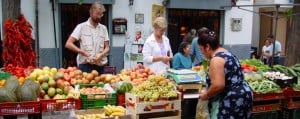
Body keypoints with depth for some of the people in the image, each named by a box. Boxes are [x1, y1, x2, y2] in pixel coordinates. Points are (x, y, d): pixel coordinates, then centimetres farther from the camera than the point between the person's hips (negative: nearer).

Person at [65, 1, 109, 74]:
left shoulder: (103, 28, 12)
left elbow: (107, 47, 11)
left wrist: (101, 54, -10)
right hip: (85, 65, -3)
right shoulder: (81, 27, 2)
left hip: (100, 66, 3)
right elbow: (68, 44, -3)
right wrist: (83, 52, -14)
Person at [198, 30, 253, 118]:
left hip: (231, 101, -10)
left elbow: (218, 85, -27)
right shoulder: (226, 54, 15)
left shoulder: (216, 59, -17)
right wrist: (207, 91, 19)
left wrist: (206, 95, -9)